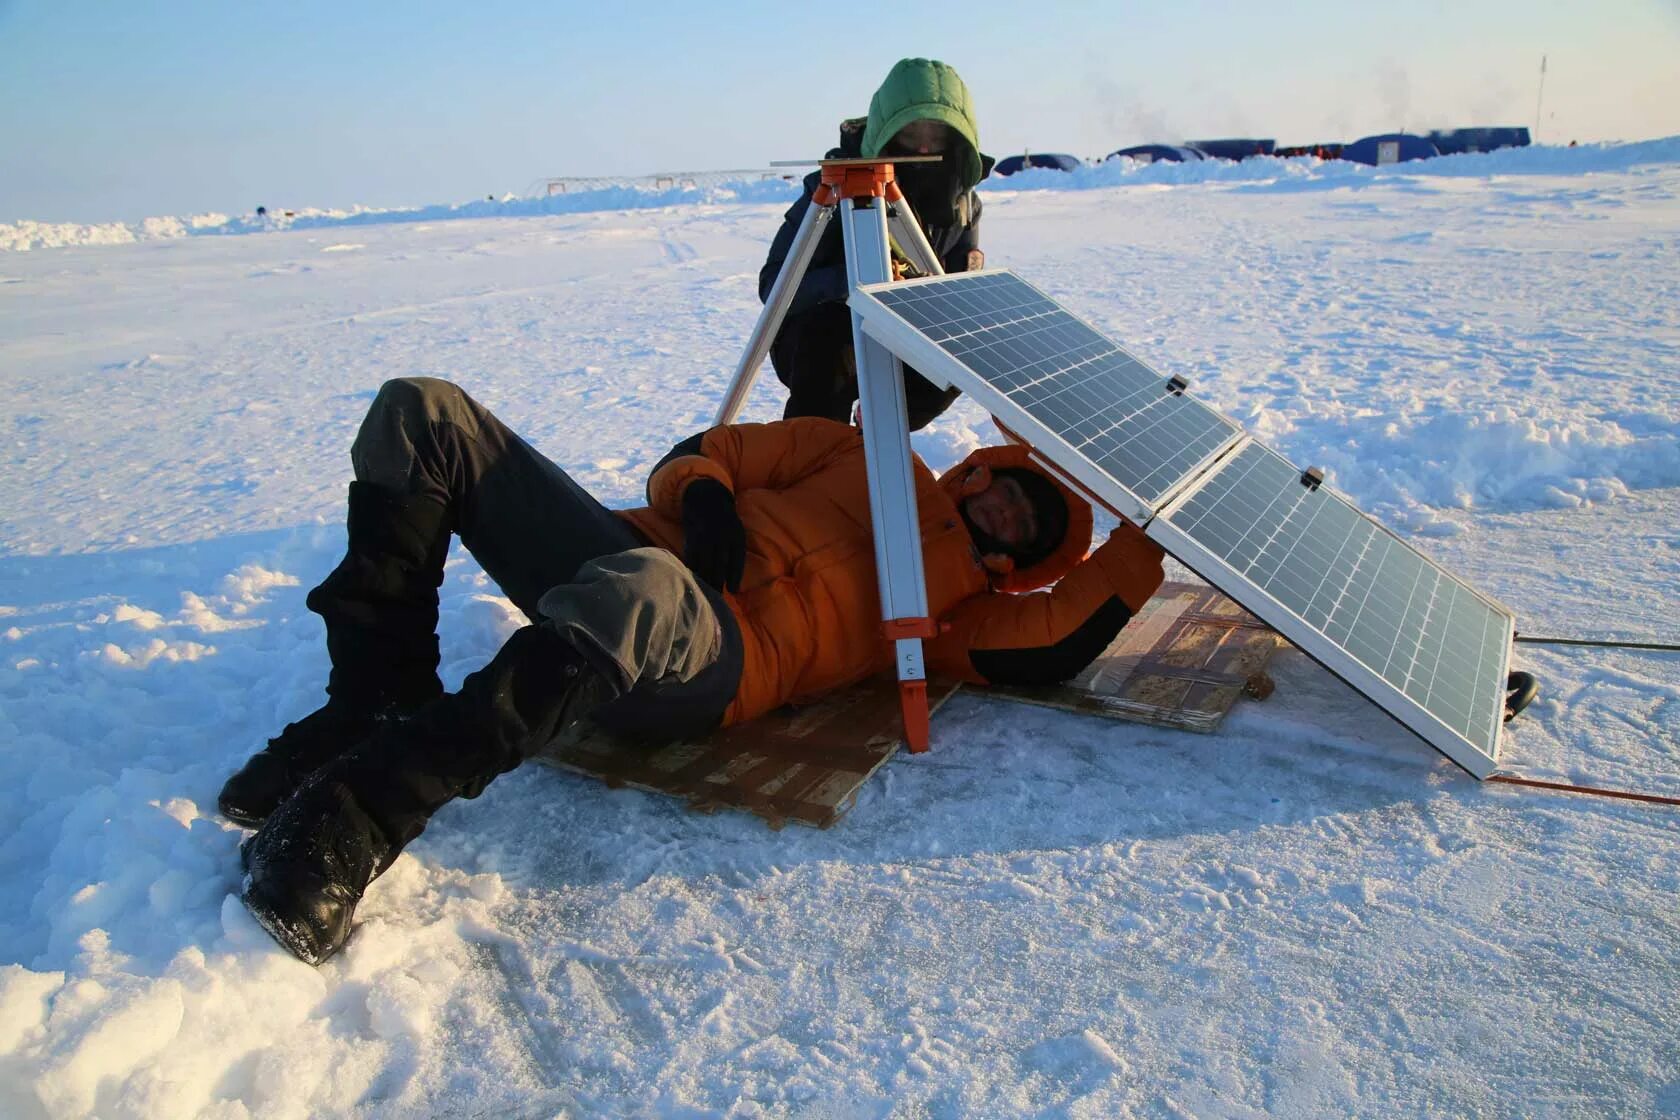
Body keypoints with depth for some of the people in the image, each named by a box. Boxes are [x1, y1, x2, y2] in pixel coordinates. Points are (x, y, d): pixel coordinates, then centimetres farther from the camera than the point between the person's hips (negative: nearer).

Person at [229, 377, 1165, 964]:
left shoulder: (960, 603, 21)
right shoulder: (874, 459, 29)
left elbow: (1049, 647, 0)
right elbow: (709, 452, 24)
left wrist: (1149, 535, 5)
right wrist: (704, 494, 1)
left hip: (713, 659, -5)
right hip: (635, 551, 5)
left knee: (643, 593, -44)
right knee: (422, 412, -8)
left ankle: (364, 816, -41)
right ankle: (382, 705, -12)